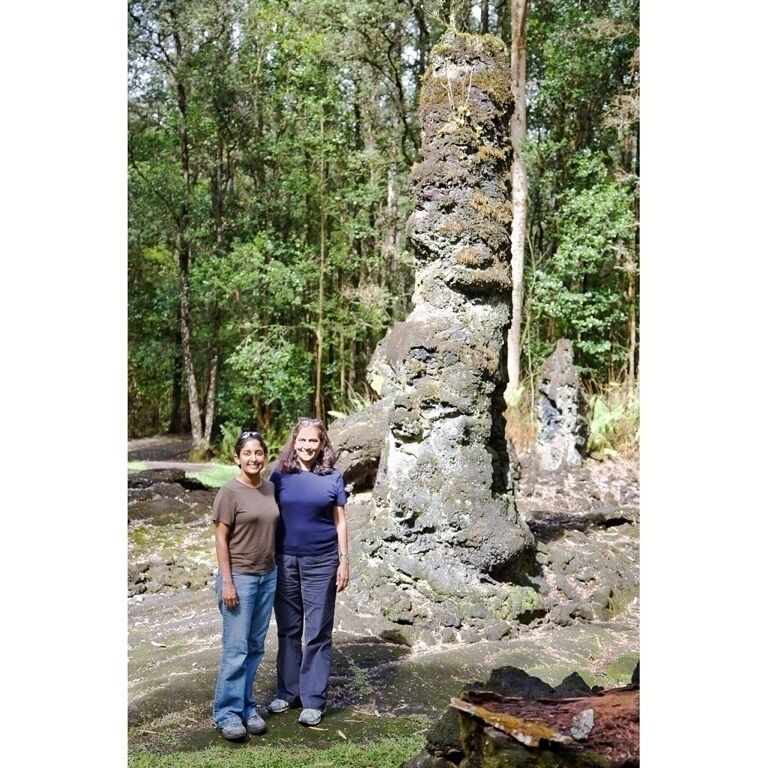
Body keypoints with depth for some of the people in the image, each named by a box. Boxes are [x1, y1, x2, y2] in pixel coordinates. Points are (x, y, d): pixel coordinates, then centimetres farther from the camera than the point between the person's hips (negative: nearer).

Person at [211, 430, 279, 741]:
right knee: (236, 649, -3)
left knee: (255, 647, 10)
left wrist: (274, 570, 12)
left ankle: (247, 707, 20)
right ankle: (227, 713, 7)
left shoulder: (270, 489, 6)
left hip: (268, 576, 6)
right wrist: (226, 582, -14)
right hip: (239, 577, -6)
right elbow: (221, 539, -10)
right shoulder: (229, 492, -11)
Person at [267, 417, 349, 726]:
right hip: (285, 561, 1)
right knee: (288, 630, 11)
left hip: (321, 562, -1)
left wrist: (344, 560, 2)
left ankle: (313, 701, 10)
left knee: (318, 633, 2)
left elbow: (340, 521, 5)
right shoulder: (280, 476, 2)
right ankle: (288, 692, 24)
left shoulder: (332, 477, 2)